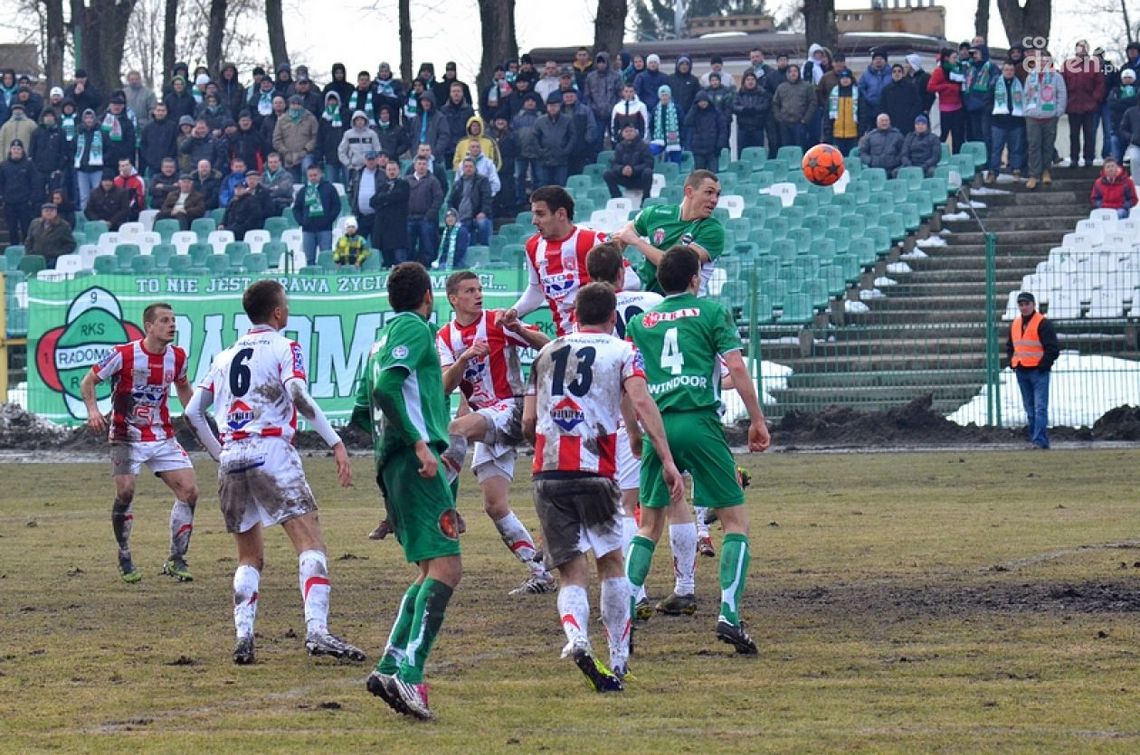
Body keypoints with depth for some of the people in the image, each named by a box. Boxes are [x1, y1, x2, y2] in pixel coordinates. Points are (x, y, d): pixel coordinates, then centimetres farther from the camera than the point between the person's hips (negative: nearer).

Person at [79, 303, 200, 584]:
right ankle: (125, 560, 6)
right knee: (125, 493, -14)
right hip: (127, 439, -4)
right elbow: (88, 382, -4)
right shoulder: (124, 355, -14)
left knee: (189, 491, -6)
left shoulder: (177, 356, 0)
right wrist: (92, 410, -19)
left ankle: (176, 560, 5)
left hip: (163, 438, 4)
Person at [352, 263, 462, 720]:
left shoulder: (382, 339, 23)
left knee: (433, 571, 14)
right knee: (445, 567, -16)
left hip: (392, 466, 10)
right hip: (416, 463, -10)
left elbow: (362, 413, 26)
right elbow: (387, 386, -20)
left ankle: (391, 667, 3)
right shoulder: (414, 329, -3)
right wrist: (420, 443, -22)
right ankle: (409, 674, -29)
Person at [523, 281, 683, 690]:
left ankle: (576, 637, -28)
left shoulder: (545, 353, 17)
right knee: (611, 562, 16)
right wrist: (667, 460, -13)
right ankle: (619, 661, 17)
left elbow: (528, 422, 15)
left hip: (547, 473, 2)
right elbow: (641, 404, -10)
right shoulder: (622, 352, 6)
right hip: (595, 472, -2)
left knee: (571, 571, 1)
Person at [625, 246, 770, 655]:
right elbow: (736, 367, -4)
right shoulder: (711, 311, 5)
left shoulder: (639, 323, 15)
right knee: (736, 520, 5)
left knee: (648, 526, 14)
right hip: (700, 422, -4)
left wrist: (634, 434, 27)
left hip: (658, 425, 4)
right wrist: (757, 420, 1)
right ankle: (729, 616, -9)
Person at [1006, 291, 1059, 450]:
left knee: (1040, 408, -12)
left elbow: (1053, 348, -9)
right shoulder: (1014, 325, 14)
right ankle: (1035, 439, 16)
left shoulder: (1044, 324, -7)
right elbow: (1009, 346, 27)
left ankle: (1039, 440, -17)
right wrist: (1012, 362, 12)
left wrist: (1044, 365, -13)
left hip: (1039, 371, -7)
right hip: (1021, 372, 7)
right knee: (1030, 409, 10)